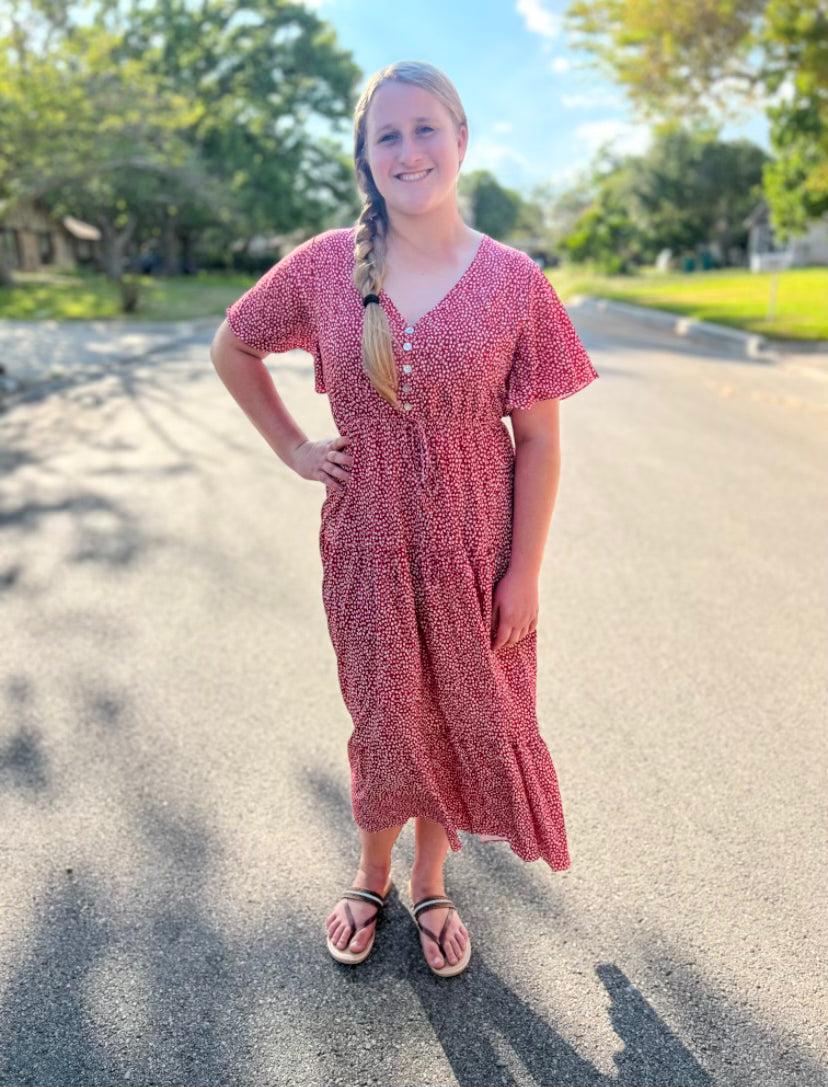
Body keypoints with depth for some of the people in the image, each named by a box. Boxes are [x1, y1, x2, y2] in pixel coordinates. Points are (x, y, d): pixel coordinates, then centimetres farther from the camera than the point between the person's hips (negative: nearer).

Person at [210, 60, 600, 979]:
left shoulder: (513, 281, -7)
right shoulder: (323, 266, -5)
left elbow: (538, 439, -6)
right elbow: (231, 348, 11)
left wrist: (523, 572, -7)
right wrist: (291, 447, 4)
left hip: (474, 549, 0)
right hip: (368, 544, 0)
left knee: (459, 716, 13)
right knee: (385, 721, 14)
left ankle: (430, 883, 40)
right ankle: (372, 875, 43)